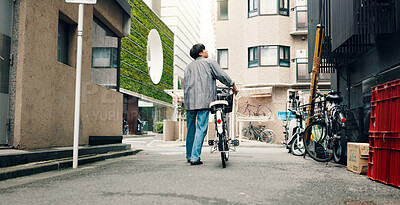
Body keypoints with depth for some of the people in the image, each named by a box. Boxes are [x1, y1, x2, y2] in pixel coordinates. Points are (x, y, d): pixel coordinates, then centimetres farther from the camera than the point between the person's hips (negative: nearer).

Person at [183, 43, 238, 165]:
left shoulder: (188, 67, 19)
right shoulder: (210, 63, 5)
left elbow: (185, 84, 14)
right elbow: (221, 75, -1)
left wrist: (186, 99, 17)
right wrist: (233, 85, 11)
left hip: (189, 101, 5)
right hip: (204, 101, -5)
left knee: (191, 129, 14)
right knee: (201, 129, -4)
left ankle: (189, 156, 23)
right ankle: (195, 157, -8)